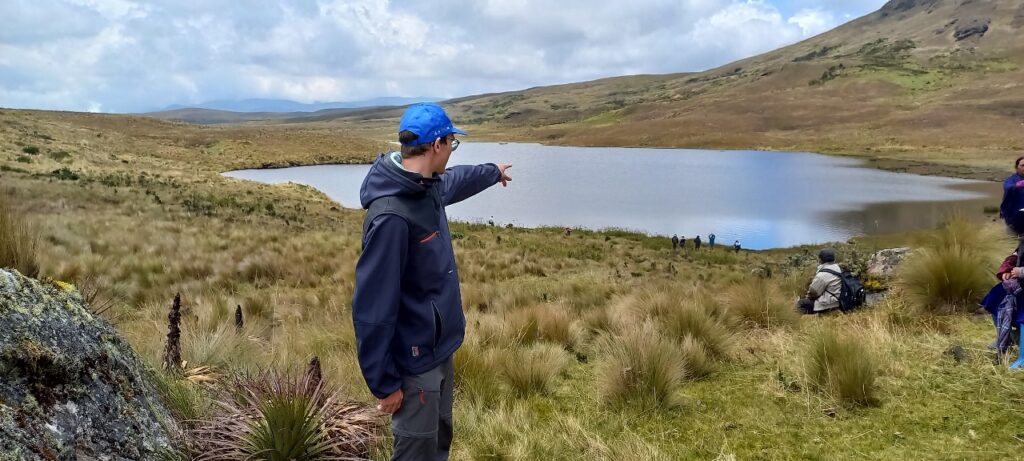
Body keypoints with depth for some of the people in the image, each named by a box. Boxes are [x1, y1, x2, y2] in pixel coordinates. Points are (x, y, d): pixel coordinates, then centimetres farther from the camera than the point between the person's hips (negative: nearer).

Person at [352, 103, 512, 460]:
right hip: (415, 361, -9)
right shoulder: (391, 215, -29)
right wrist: (384, 382, -21)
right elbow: (373, 306, -27)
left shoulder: (430, 186, 1)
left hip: (440, 349, 9)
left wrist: (494, 172, 46)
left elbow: (457, 179, 27)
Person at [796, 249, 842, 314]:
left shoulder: (823, 274, -22)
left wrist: (808, 296, 8)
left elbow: (813, 292, -12)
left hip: (829, 304, -10)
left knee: (801, 304, -7)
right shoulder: (837, 268, 6)